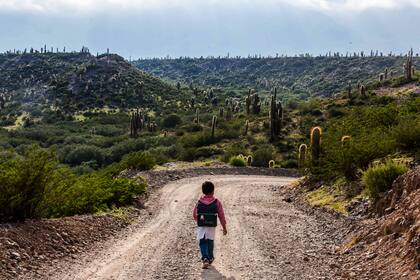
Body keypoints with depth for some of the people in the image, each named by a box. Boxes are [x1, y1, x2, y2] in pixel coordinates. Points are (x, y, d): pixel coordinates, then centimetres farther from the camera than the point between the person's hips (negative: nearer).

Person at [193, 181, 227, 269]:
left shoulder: (199, 202, -2)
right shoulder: (217, 202, -6)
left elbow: (194, 215, 7)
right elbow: (221, 215, -3)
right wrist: (224, 228, 5)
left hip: (201, 226, 0)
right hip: (212, 227, 0)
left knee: (202, 242, 3)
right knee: (210, 242, 17)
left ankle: (205, 258, -16)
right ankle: (210, 258, 30)